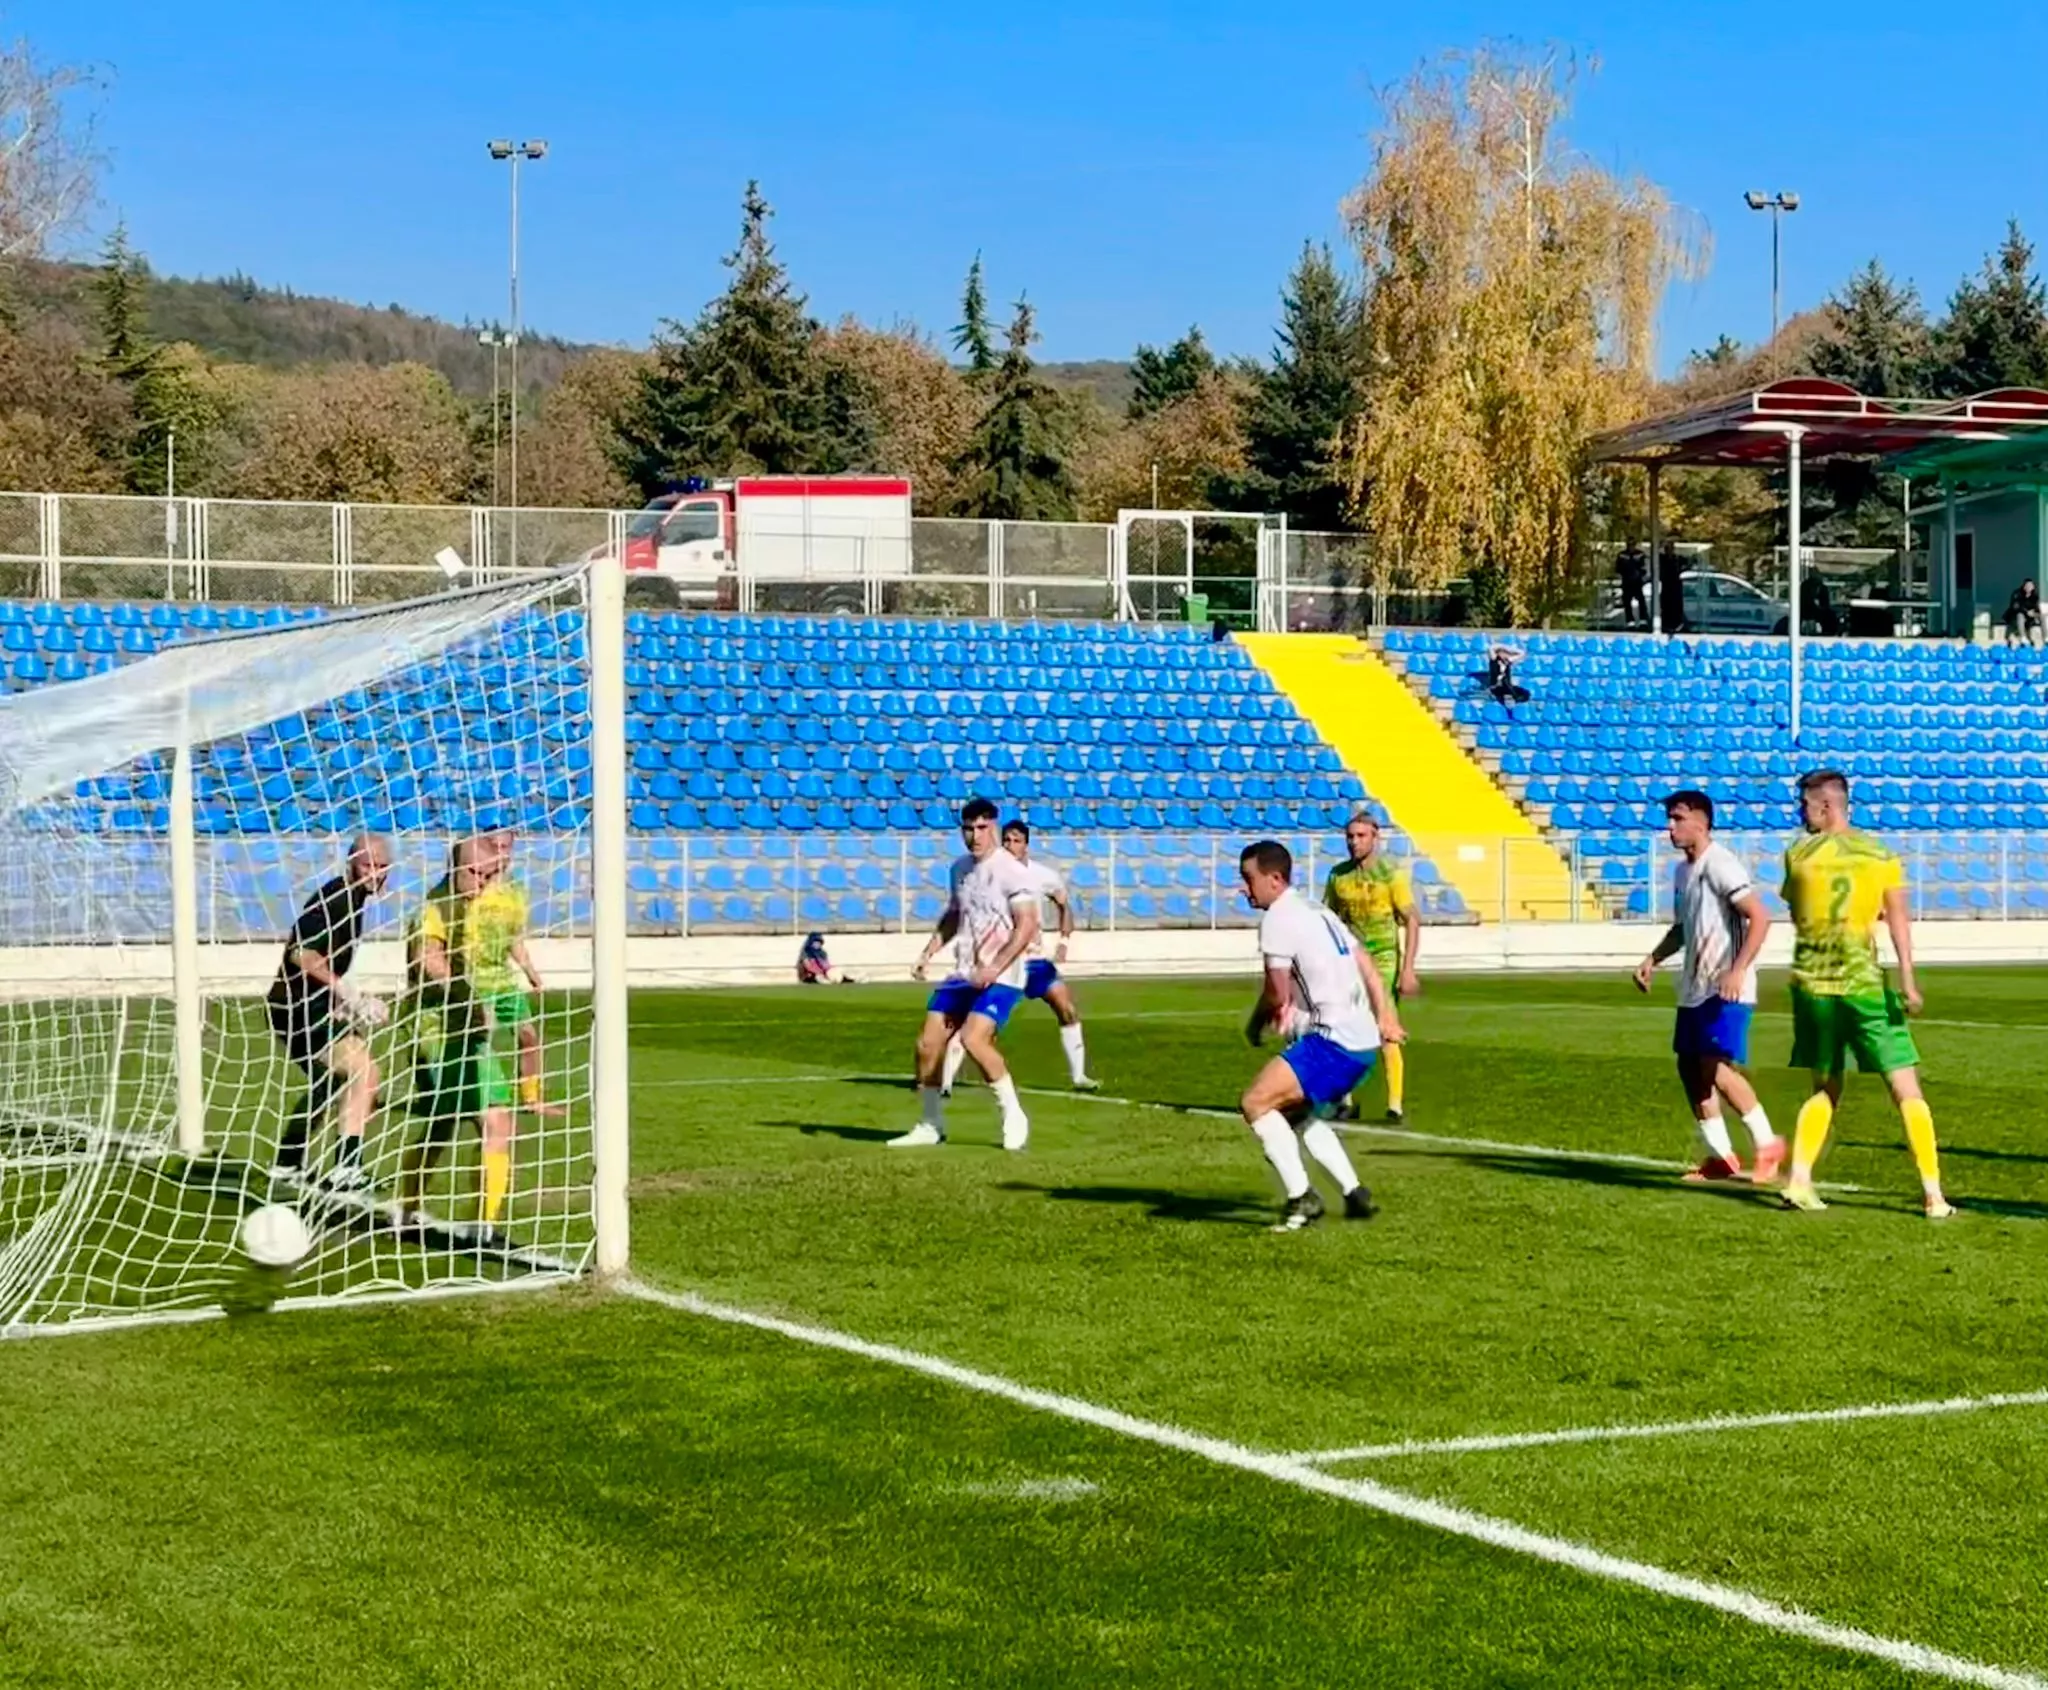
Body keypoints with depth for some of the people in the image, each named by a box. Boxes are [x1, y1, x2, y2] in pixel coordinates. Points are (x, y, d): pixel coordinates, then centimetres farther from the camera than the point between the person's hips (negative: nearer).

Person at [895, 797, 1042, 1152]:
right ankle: (930, 1126, 20)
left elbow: (1027, 926, -16)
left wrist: (994, 969, -22)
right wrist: (928, 953, 14)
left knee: (974, 1038, -27)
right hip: (963, 974, 8)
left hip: (1000, 978, -8)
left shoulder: (1010, 871, -12)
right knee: (927, 1043, 3)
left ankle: (1014, 1118, -11)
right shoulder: (960, 869, 11)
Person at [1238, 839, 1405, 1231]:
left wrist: (1255, 1024, 8)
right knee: (1297, 1112, 25)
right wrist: (1385, 1017, 31)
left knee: (1255, 1102, -13)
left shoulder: (1278, 919, -10)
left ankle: (1301, 1198, -13)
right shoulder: (1317, 912, 20)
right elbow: (1366, 967, 26)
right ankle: (1354, 1195, 22)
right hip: (1363, 1040, 10)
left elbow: (1277, 993, -10)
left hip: (1334, 1041, -10)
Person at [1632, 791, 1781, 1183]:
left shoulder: (1720, 865, -14)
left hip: (1725, 989, -10)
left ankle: (1768, 1144, -3)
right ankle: (1721, 1156, 17)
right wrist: (1653, 959, 16)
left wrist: (1738, 971, -28)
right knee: (1689, 1066, 9)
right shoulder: (1683, 871, 14)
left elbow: (1759, 918, -20)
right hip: (1694, 988, 10)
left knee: (1717, 1067, -16)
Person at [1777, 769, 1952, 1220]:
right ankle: (1933, 1194, -3)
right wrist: (1907, 979, -11)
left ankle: (1799, 1179, 6)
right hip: (1864, 981, -2)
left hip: (1811, 984, 2)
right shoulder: (1880, 855, 1)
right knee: (1906, 1090, 1)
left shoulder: (1798, 854, 2)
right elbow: (1897, 918, -7)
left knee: (1825, 1088, 18)